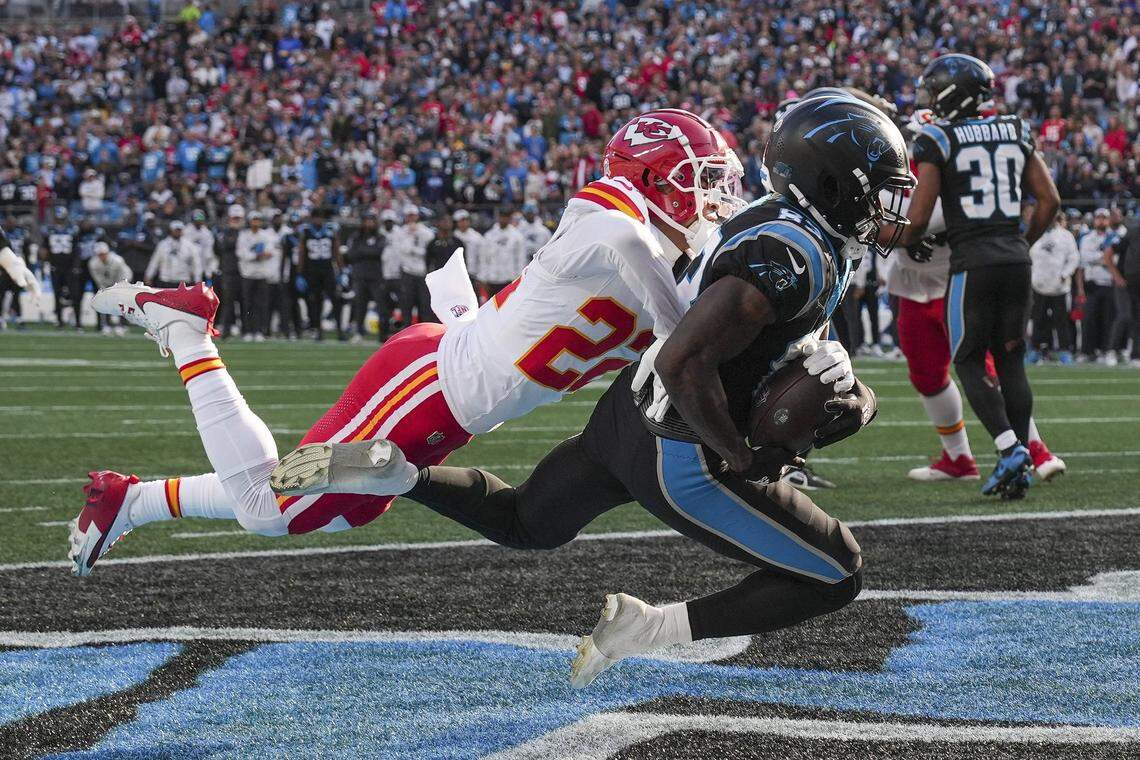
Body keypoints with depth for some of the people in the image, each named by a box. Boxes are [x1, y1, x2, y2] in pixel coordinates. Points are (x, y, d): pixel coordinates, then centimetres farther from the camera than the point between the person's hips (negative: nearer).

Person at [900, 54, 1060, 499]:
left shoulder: (937, 141, -5)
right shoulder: (1015, 133, 10)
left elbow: (919, 216, -8)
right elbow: (1049, 200, 10)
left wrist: (908, 245, 13)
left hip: (972, 262, -5)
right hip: (1015, 258, 5)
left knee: (969, 362, 5)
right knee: (1010, 361, 11)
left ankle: (1010, 448, -14)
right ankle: (1019, 467, 7)